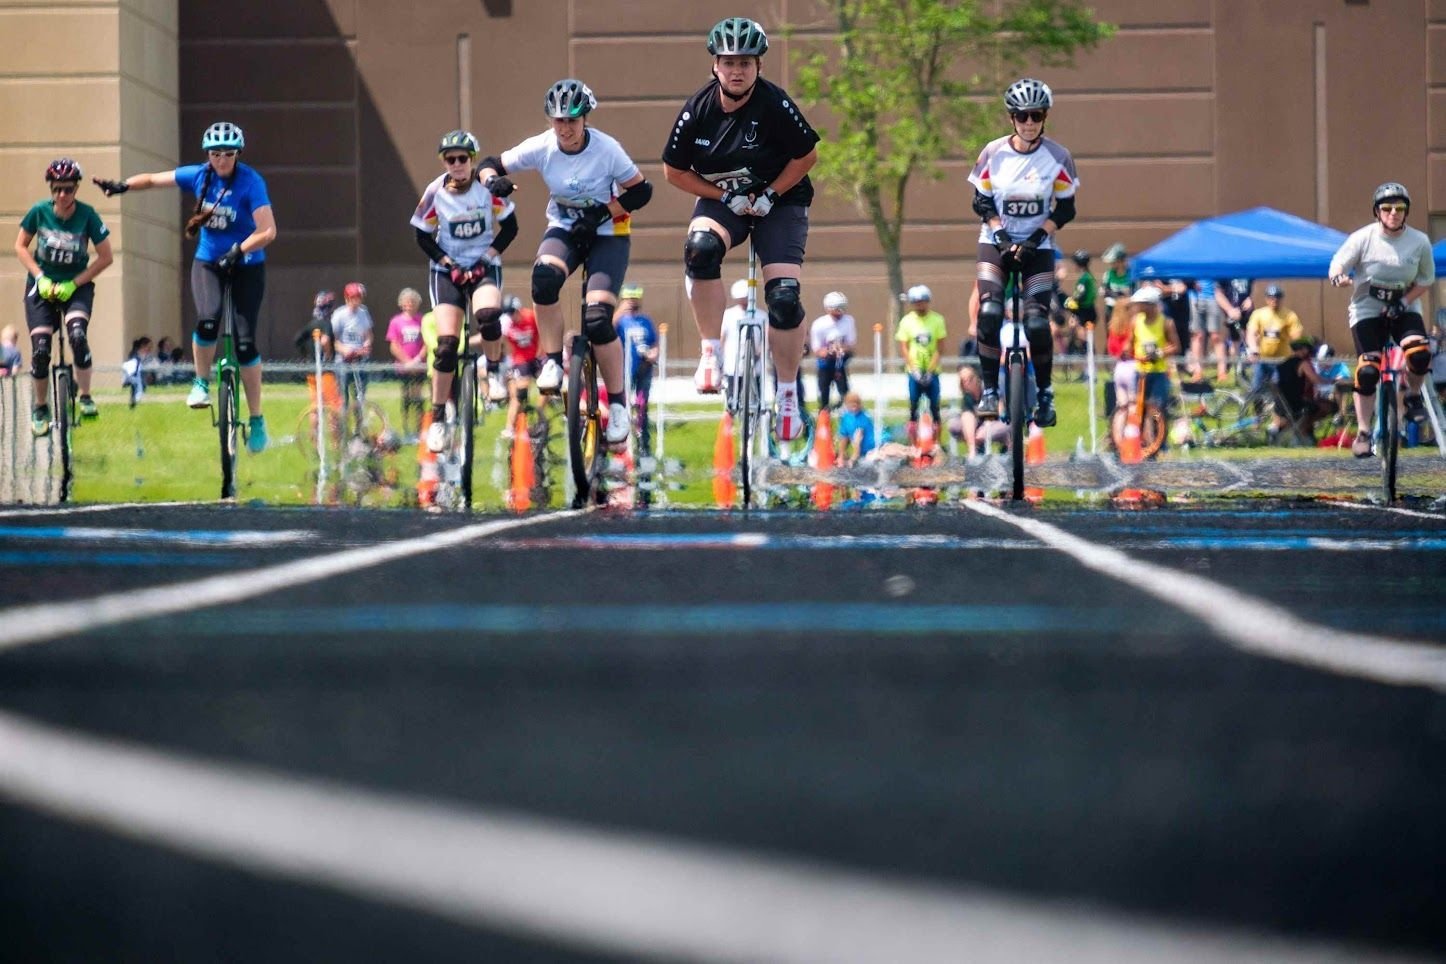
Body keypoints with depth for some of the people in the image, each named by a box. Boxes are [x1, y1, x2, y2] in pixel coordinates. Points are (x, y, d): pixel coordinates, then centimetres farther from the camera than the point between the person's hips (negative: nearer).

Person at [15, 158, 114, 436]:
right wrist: (40, 277, -11)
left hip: (76, 285, -1)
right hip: (43, 285, 1)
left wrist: (73, 284, -15)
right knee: (40, 348, -10)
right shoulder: (39, 212, -12)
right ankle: (40, 408, 10)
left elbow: (106, 257, -10)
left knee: (77, 335, -27)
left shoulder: (87, 215, -16)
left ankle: (85, 397, -11)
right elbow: (20, 246, 1)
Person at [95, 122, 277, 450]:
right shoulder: (199, 176, -4)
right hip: (208, 263, 3)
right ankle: (201, 382, 0)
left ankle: (256, 419, 2)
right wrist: (122, 186, -1)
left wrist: (237, 251, -33)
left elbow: (268, 232, -23)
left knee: (245, 341, -10)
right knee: (208, 320, -26)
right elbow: (154, 179, 10)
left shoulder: (251, 182, -17)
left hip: (246, 267, -3)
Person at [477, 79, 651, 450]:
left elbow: (641, 191, -12)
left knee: (597, 319, -19)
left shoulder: (606, 149, -18)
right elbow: (492, 165, -2)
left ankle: (617, 404, -3)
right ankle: (552, 361, -17)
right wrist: (493, 180, -26)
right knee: (544, 275, -34)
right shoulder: (541, 147, -11)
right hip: (565, 229, 2)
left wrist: (604, 211, -25)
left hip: (606, 234, -2)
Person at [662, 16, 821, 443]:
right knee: (700, 248, -33)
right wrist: (725, 196, -13)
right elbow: (674, 171, -4)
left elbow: (807, 155, -9)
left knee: (785, 299, -17)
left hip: (778, 202, -1)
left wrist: (770, 195, -15)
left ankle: (788, 393, 3)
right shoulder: (699, 109, -14)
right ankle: (712, 354, -19)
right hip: (723, 200, 1)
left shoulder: (774, 104, -21)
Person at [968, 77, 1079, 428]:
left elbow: (1065, 208, -3)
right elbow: (981, 202, -1)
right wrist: (1002, 235, -15)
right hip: (996, 241, 0)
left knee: (1038, 323, -11)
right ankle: (990, 390, -10)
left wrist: (1037, 237, -16)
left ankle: (1045, 394, 7)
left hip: (1038, 246, 0)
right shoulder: (993, 153, -8)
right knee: (989, 312, -20)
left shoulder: (1058, 157, -9)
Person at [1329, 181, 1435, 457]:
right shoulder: (1363, 238, -14)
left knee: (1420, 355, -27)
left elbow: (1426, 280, 1)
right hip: (1368, 310, -1)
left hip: (1404, 308, 1)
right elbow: (1337, 264, -8)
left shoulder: (1420, 242, -9)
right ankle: (1363, 433, -1)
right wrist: (1339, 277, -33)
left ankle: (1413, 396, 6)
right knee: (1367, 371, -15)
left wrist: (1404, 302, -15)